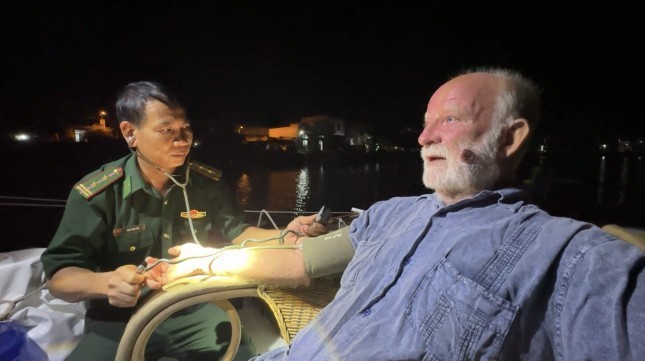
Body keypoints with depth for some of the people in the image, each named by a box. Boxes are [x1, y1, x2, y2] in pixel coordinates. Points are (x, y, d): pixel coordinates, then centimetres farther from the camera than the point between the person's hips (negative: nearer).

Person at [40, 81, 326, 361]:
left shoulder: (208, 183, -5)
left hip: (195, 311, 2)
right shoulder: (97, 194, -14)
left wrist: (285, 235, -18)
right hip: (120, 321, -1)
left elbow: (237, 233, 0)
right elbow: (58, 276, -12)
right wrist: (106, 283, -35)